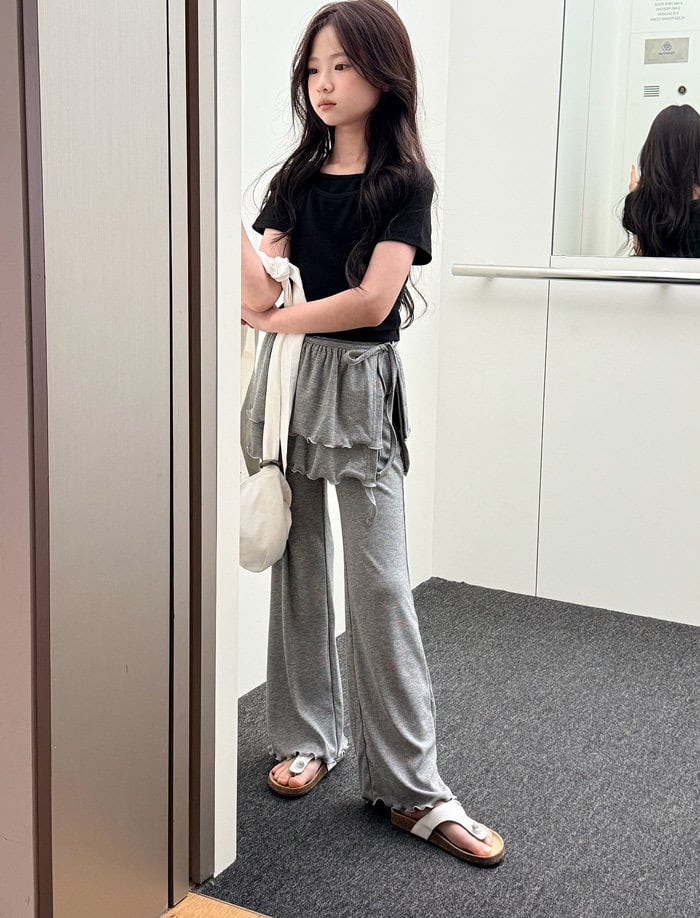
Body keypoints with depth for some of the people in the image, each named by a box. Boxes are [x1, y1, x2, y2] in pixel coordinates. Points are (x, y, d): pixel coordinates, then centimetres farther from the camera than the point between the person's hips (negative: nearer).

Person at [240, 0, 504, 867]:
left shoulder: (405, 183, -2)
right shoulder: (296, 178, 10)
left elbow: (372, 301, -14)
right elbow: (261, 290, -2)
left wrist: (275, 320, -6)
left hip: (358, 388, -4)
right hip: (283, 383, 4)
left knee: (379, 581, -4)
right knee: (298, 566, 9)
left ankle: (409, 783, 2)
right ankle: (308, 737, 23)